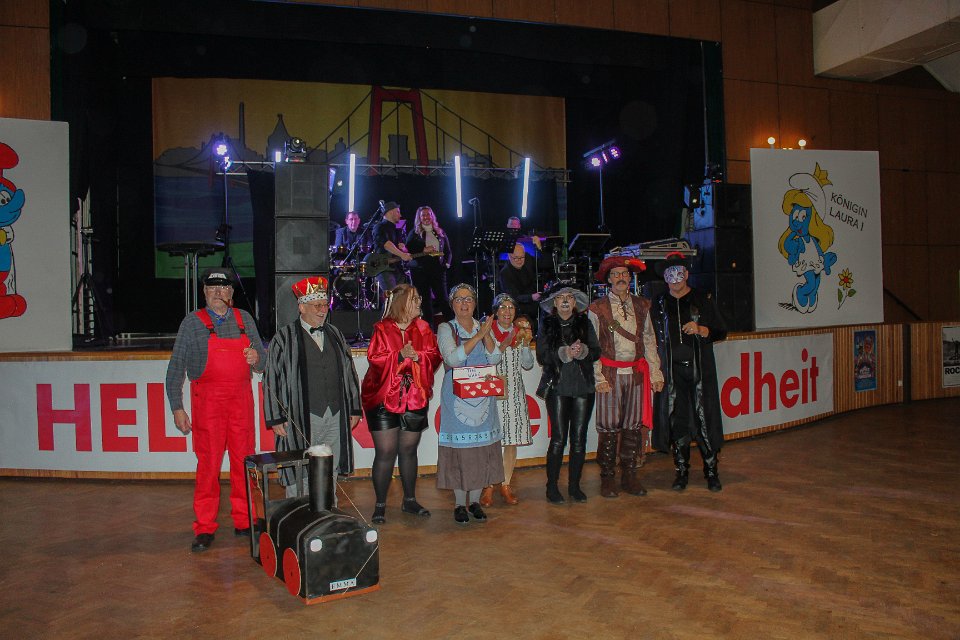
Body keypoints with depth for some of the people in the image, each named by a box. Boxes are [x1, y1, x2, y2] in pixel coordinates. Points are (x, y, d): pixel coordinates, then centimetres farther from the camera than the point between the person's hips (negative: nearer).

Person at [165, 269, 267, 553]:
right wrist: (177, 407, -6)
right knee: (208, 464, -3)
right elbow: (175, 368, 1)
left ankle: (244, 521, 16)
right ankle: (205, 529, 6)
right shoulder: (193, 322, 3)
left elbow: (260, 365, 17)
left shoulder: (244, 319, 11)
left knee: (244, 461, 4)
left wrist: (256, 358, -7)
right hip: (207, 401, -3)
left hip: (241, 401, 3)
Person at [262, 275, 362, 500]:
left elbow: (349, 373, 16)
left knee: (330, 478, 11)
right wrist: (276, 419, -8)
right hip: (301, 420, -4)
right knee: (299, 480, -2)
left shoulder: (335, 334, 13)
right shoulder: (284, 338, -1)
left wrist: (354, 409, 13)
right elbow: (271, 380, -3)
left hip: (336, 417, 4)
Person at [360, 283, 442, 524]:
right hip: (384, 397, -4)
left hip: (415, 398, 4)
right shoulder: (382, 329, -5)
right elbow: (374, 358, -13)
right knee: (386, 451, -4)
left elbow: (434, 356, 1)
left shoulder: (422, 328, 8)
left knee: (409, 449, 12)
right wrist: (400, 355, -23)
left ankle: (409, 500, 27)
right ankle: (380, 505, 9)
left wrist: (417, 356, -17)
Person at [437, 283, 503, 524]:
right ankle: (460, 503, 9)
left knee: (482, 447, 4)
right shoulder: (446, 329, 2)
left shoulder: (483, 327, 12)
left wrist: (487, 336, -12)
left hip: (482, 395, 4)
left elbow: (495, 358, 3)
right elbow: (453, 358, -13)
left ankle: (475, 500, 16)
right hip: (457, 394, -3)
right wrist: (477, 337, -16)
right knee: (458, 447, -3)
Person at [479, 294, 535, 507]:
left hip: (514, 391, 4)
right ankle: (488, 487, 5)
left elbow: (527, 365, 9)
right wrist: (506, 344, -16)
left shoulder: (520, 332, 11)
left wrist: (526, 344, -5)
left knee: (512, 440, 5)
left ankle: (506, 485, 16)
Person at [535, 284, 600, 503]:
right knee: (559, 438, -5)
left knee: (579, 438, 3)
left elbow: (597, 352, 6)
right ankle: (552, 486, 7)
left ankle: (574, 485, 15)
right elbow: (541, 357, -3)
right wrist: (564, 352, -15)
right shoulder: (547, 325, 5)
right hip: (558, 387, -2)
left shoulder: (585, 323, 11)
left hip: (583, 386, 2)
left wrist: (583, 351, -13)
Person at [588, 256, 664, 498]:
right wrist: (599, 377, -9)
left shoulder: (641, 306, 11)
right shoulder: (597, 308, 1)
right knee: (609, 427, -1)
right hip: (610, 373, -3)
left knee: (634, 425, 7)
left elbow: (649, 340, 11)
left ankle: (629, 476, 18)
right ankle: (607, 478, 10)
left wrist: (655, 373, 5)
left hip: (637, 373, 3)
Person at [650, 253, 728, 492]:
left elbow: (721, 332, 8)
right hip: (671, 371, 2)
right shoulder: (659, 304, 11)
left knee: (705, 419, -3)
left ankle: (711, 471, 8)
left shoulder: (703, 300, 6)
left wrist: (700, 330, -11)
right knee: (676, 421, 3)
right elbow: (652, 338, 16)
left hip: (699, 369, -2)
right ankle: (681, 471, 13)